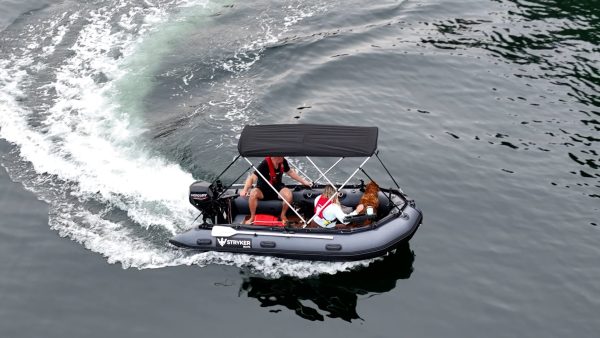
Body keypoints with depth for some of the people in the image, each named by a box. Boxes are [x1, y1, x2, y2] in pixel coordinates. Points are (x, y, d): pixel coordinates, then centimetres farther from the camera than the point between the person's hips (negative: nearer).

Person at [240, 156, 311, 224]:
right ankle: (252, 217, -11)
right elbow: (252, 178, -29)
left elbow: (290, 172, 10)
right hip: (263, 189, -3)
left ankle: (283, 215, -1)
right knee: (253, 194, -34)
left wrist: (303, 181, 10)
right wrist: (245, 190, -43)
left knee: (289, 195, -27)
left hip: (277, 188, 3)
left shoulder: (283, 162, -10)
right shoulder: (265, 164, -26)